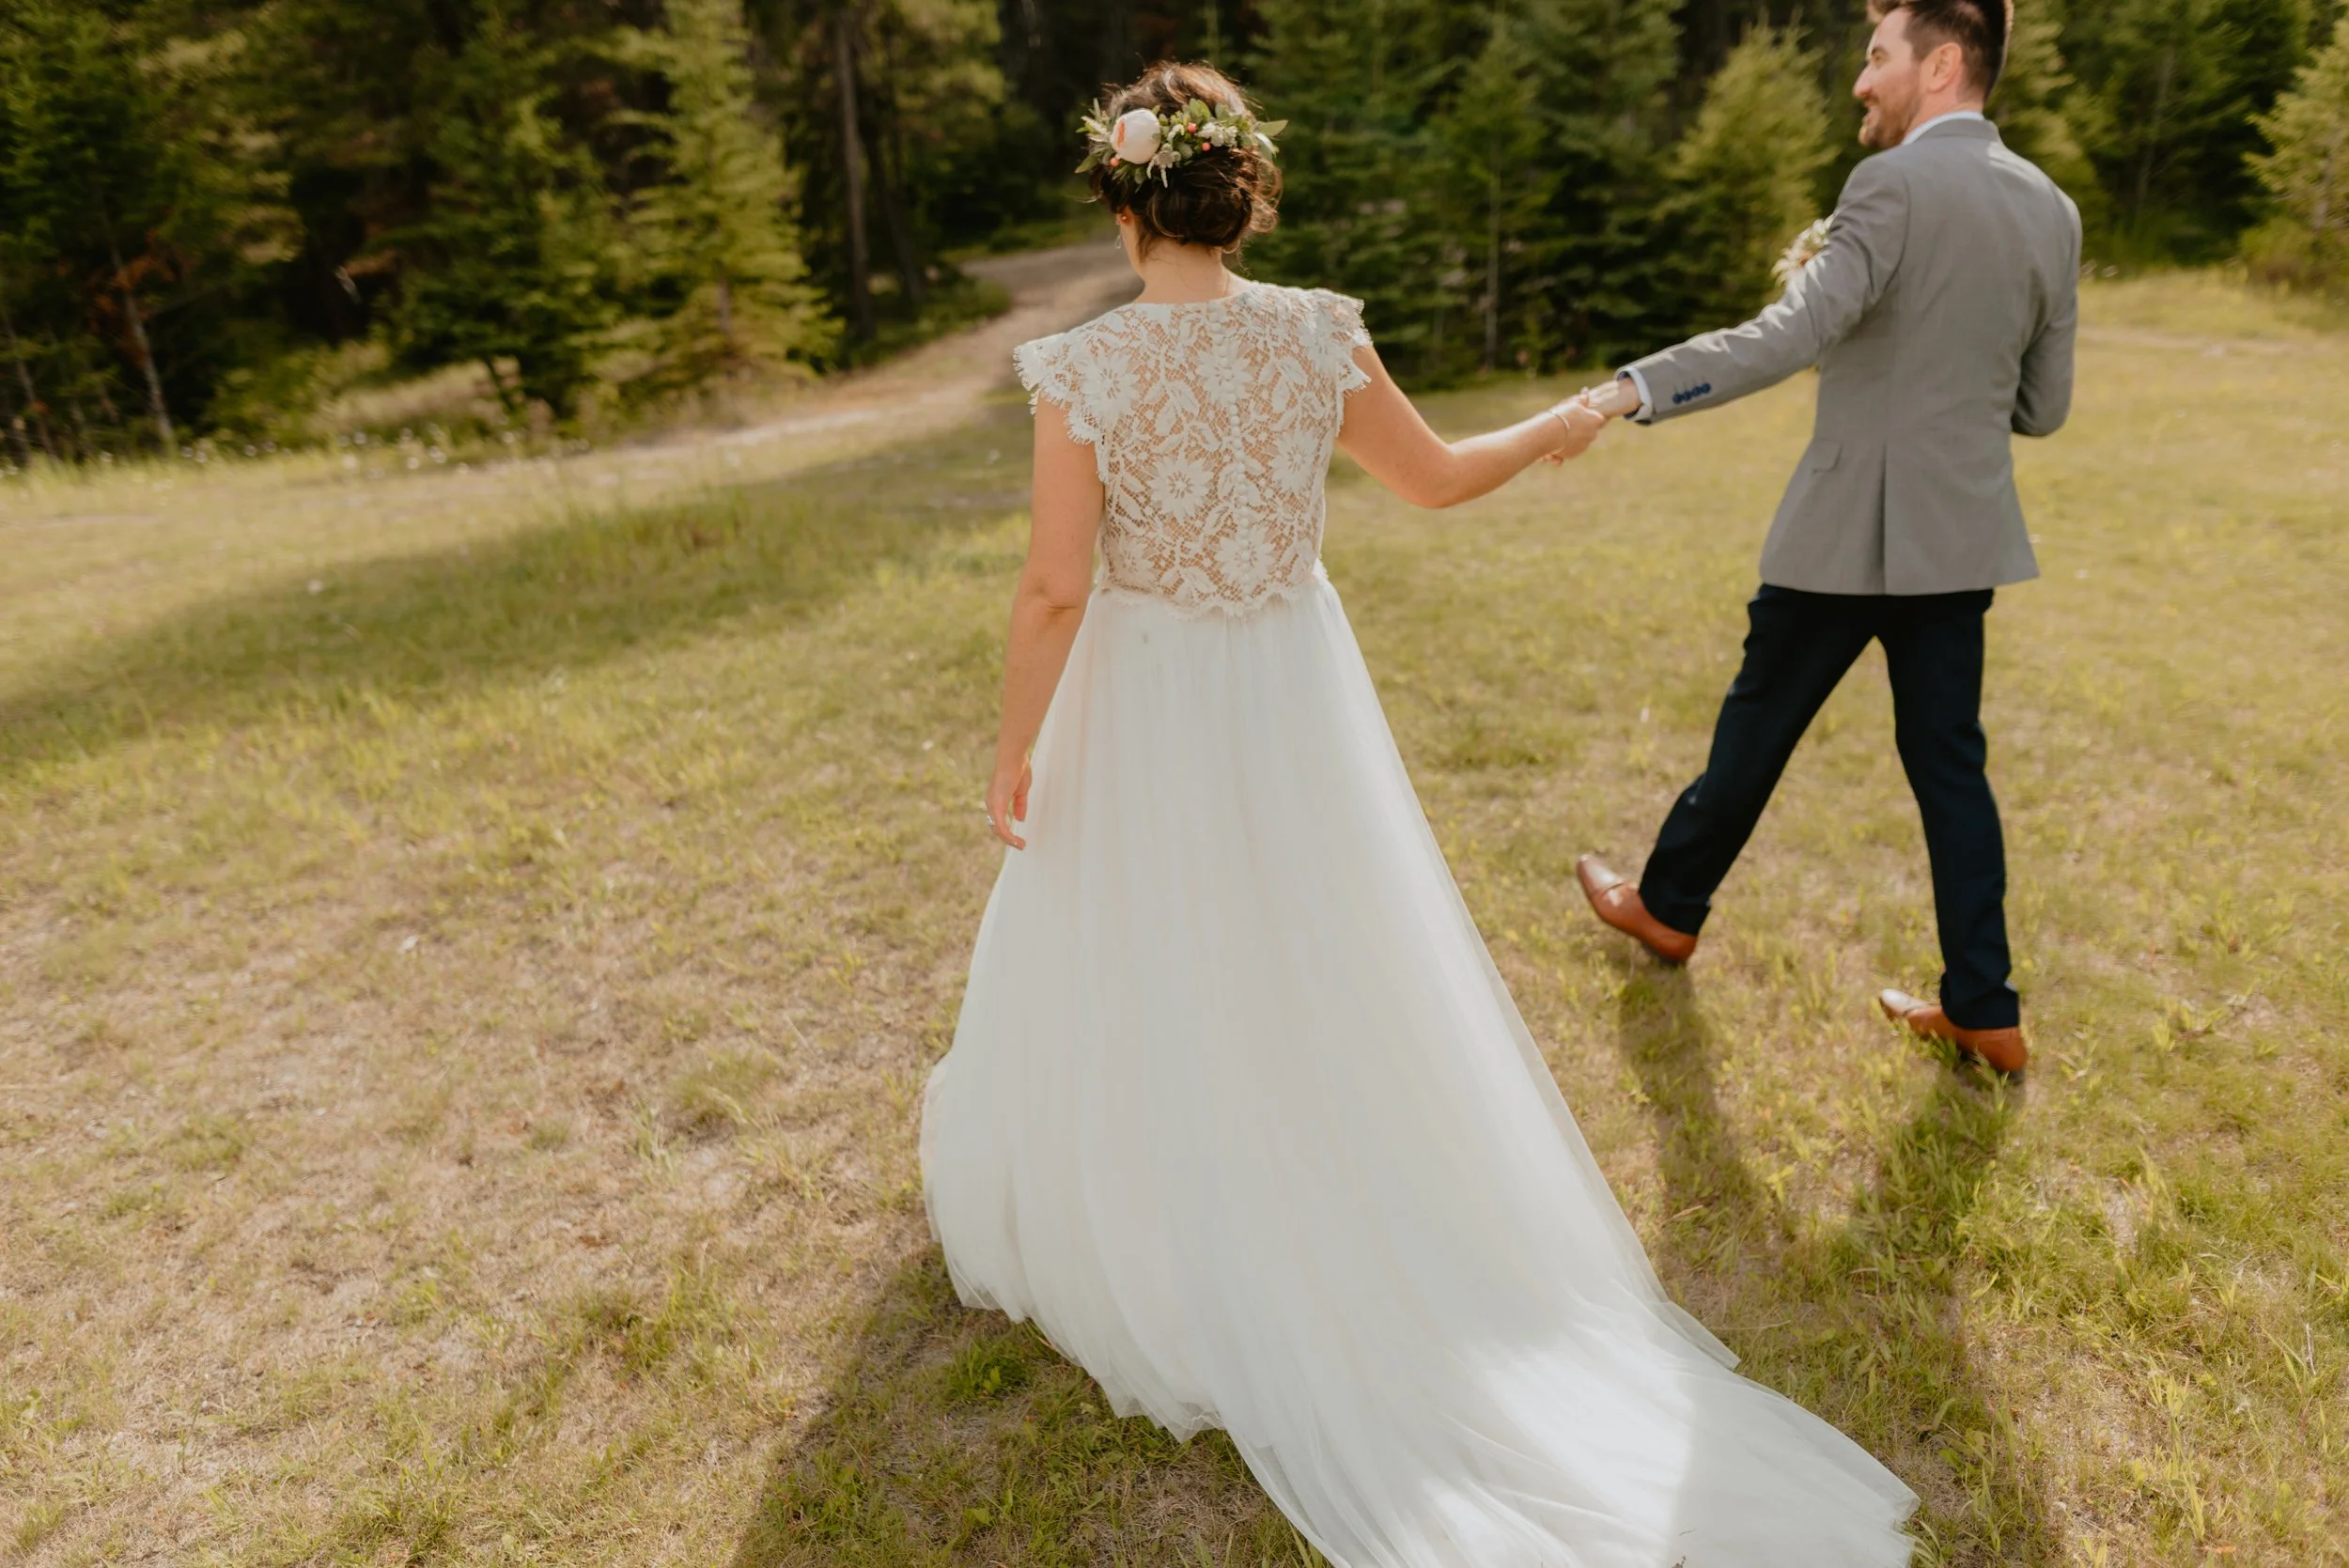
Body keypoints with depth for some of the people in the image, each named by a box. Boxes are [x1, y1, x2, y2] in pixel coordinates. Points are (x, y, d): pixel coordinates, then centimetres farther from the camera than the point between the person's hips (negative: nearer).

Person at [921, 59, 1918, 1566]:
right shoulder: (1320, 333, -9)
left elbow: (1054, 589, -17)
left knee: (1135, 988, 19)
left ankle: (1133, 1236, 38)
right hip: (1292, 699, 2)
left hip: (1144, 709, -2)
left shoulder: (1081, 370, -16)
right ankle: (1354, 1229, 35)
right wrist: (1554, 430, 22)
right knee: (1329, 978, 20)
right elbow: (1437, 478, 2)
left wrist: (1016, 753, -5)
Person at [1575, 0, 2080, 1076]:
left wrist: (1627, 391, -32)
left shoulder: (1895, 185, -13)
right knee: (1948, 761, 12)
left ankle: (1668, 906, 31)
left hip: (1851, 532, -6)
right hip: (1962, 536, 6)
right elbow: (2042, 406, 12)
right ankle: (1984, 1010, 17)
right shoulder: (2052, 210, 9)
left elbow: (1790, 335, -28)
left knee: (1756, 727, 10)